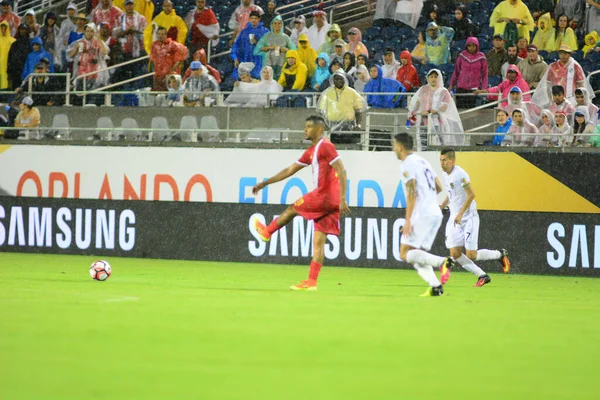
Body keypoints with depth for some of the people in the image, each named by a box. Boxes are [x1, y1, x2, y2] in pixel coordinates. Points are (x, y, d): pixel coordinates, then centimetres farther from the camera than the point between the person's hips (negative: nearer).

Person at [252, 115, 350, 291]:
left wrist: (343, 199, -24)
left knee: (292, 209, 8)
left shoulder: (325, 147, -9)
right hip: (330, 202, 9)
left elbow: (341, 171, -17)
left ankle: (267, 231, 31)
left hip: (325, 196, -9)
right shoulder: (311, 152, 21)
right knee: (319, 241, 5)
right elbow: (290, 170, 26)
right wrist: (265, 183, 25)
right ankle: (311, 281, 3)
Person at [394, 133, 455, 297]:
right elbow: (439, 187, 23)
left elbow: (412, 193, -16)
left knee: (405, 254, -10)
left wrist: (408, 220, -18)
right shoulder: (423, 161, 19)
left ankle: (442, 262, -26)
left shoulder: (407, 164, -7)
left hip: (422, 214, -9)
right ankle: (435, 287, -7)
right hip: (436, 214, 9)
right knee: (417, 255, 11)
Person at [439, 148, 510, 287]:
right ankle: (482, 276, 9)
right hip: (454, 219, 8)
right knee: (455, 253, -5)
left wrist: (460, 214, -24)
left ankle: (500, 254, 17)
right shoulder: (446, 175, 9)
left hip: (468, 218, -8)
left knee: (471, 255, -10)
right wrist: (442, 206, 13)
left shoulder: (460, 174, -18)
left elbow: (471, 194, -21)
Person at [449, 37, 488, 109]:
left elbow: (484, 74, 3)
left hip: (474, 88, -2)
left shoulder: (481, 57, 0)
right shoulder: (462, 55, 3)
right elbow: (456, 71, 12)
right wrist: (451, 84, 11)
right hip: (461, 88, 2)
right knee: (460, 108, -2)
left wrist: (484, 88, -4)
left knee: (471, 108, -8)